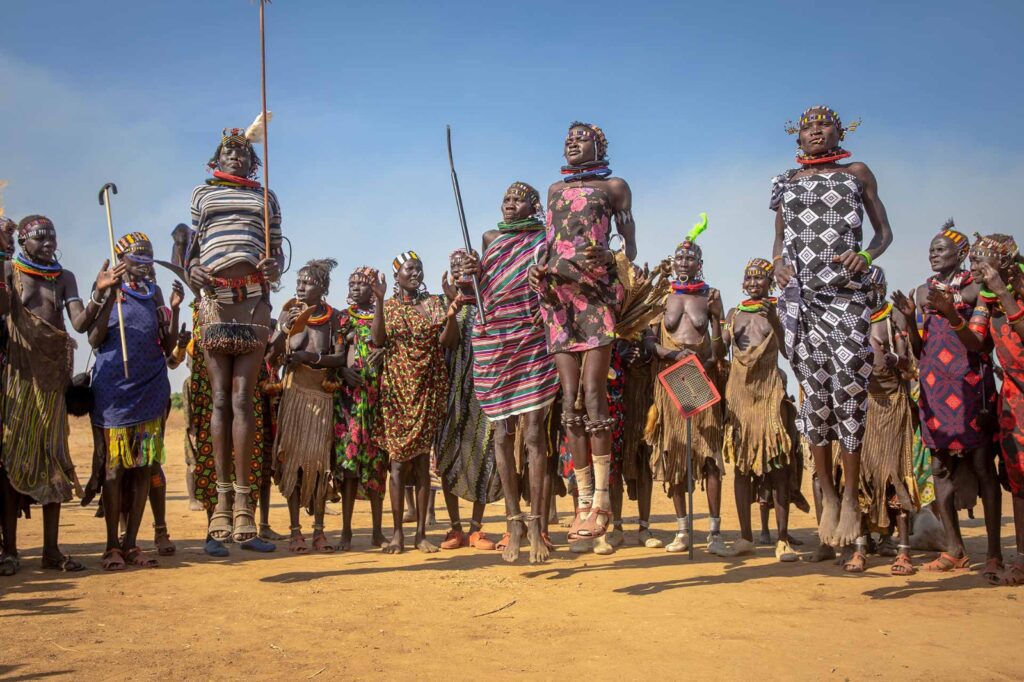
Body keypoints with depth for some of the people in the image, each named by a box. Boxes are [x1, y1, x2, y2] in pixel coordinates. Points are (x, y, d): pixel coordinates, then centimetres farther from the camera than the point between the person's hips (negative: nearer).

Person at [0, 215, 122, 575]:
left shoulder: (64, 278, 12)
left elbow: (80, 323, -1)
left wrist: (100, 292, -15)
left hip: (53, 376, 3)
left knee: (53, 458, 2)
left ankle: (51, 548, 5)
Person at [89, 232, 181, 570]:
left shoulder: (155, 294, 13)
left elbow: (168, 345, 11)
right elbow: (94, 339, -8)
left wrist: (175, 309, -1)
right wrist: (108, 296, -16)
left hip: (150, 390, 4)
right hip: (114, 390, -4)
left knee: (145, 466, 3)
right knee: (114, 466, -3)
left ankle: (131, 544, 9)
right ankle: (112, 545, 4)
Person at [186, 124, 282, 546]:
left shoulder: (266, 198, 19)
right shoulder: (202, 194, 20)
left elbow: (277, 250, 16)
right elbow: (191, 245, 18)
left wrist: (273, 268, -6)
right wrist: (192, 268, -4)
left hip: (253, 297, -1)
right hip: (214, 295, 1)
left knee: (242, 398, -7)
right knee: (220, 399, -2)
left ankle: (243, 497, -8)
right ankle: (223, 495, 0)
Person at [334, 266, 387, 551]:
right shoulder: (341, 318, 12)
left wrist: (383, 354, -12)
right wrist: (343, 370, -12)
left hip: (377, 391, 1)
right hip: (349, 391, 0)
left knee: (377, 459, 1)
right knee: (349, 455, -8)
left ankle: (377, 532, 8)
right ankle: (346, 531, -5)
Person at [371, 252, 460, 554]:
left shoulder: (433, 303, 10)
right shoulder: (387, 306, 8)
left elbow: (447, 341, 0)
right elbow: (378, 340, -8)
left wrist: (452, 314, -16)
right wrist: (379, 300, -15)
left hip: (428, 387, 1)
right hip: (397, 387, -1)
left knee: (422, 457, 1)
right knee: (398, 458, -3)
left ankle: (421, 532, 6)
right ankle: (397, 532, 2)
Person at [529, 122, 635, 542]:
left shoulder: (615, 187, 14)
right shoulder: (555, 189, 26)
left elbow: (629, 244, 9)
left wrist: (609, 258, -12)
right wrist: (540, 270, 3)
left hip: (596, 291, -4)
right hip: (558, 295, 4)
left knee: (593, 393, -14)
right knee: (570, 398, -2)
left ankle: (602, 500, -12)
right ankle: (584, 500, 0)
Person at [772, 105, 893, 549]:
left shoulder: (857, 174, 13)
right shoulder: (786, 183, 17)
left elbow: (884, 232, 13)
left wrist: (866, 256, -9)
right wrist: (778, 263, 0)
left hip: (847, 294, -2)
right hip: (800, 296, 2)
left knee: (849, 388, -10)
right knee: (814, 392, 0)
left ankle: (850, 497, 1)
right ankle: (827, 495, 10)